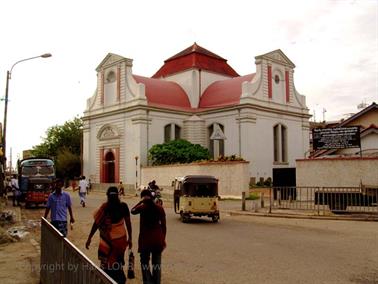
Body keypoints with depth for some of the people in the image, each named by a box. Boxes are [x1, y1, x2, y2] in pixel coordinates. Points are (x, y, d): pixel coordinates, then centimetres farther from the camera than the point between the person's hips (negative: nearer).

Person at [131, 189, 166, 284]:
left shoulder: (143, 207, -8)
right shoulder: (160, 208, 0)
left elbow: (133, 211, 13)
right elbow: (163, 226, 3)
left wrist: (141, 201, 7)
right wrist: (163, 239, 12)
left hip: (145, 238, -2)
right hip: (158, 239, 3)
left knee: (145, 263, 9)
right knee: (157, 264, 12)